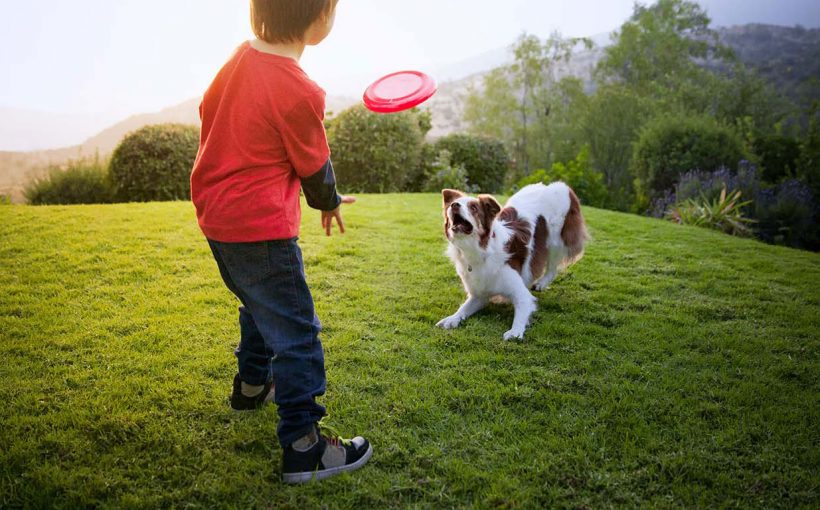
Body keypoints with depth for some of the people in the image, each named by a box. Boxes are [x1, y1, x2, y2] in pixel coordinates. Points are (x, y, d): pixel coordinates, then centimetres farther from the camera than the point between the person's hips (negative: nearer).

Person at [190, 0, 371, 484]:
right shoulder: (299, 93, -22)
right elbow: (315, 169, -8)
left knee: (260, 305, 29)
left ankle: (252, 384, 49)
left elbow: (208, 111, 16)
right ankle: (303, 447, 4)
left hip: (215, 215, 9)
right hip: (261, 229, -9)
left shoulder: (241, 55, 1)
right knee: (297, 332, -2)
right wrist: (331, 203, 12)